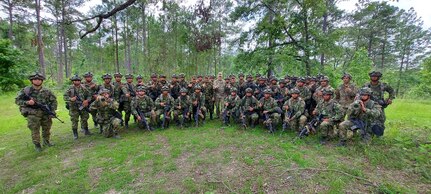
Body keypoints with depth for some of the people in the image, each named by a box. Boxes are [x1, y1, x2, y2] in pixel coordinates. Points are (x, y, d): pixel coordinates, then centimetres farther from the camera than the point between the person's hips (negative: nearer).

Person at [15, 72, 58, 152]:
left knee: (47, 129, 13)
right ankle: (37, 145, 17)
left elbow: (53, 100, 8)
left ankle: (46, 141, 32)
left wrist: (52, 111, -1)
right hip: (33, 115, -2)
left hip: (46, 114, 2)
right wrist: (27, 102, -19)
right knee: (35, 131, 2)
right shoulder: (26, 90, -3)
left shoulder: (46, 91, 3)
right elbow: (17, 100, 1)